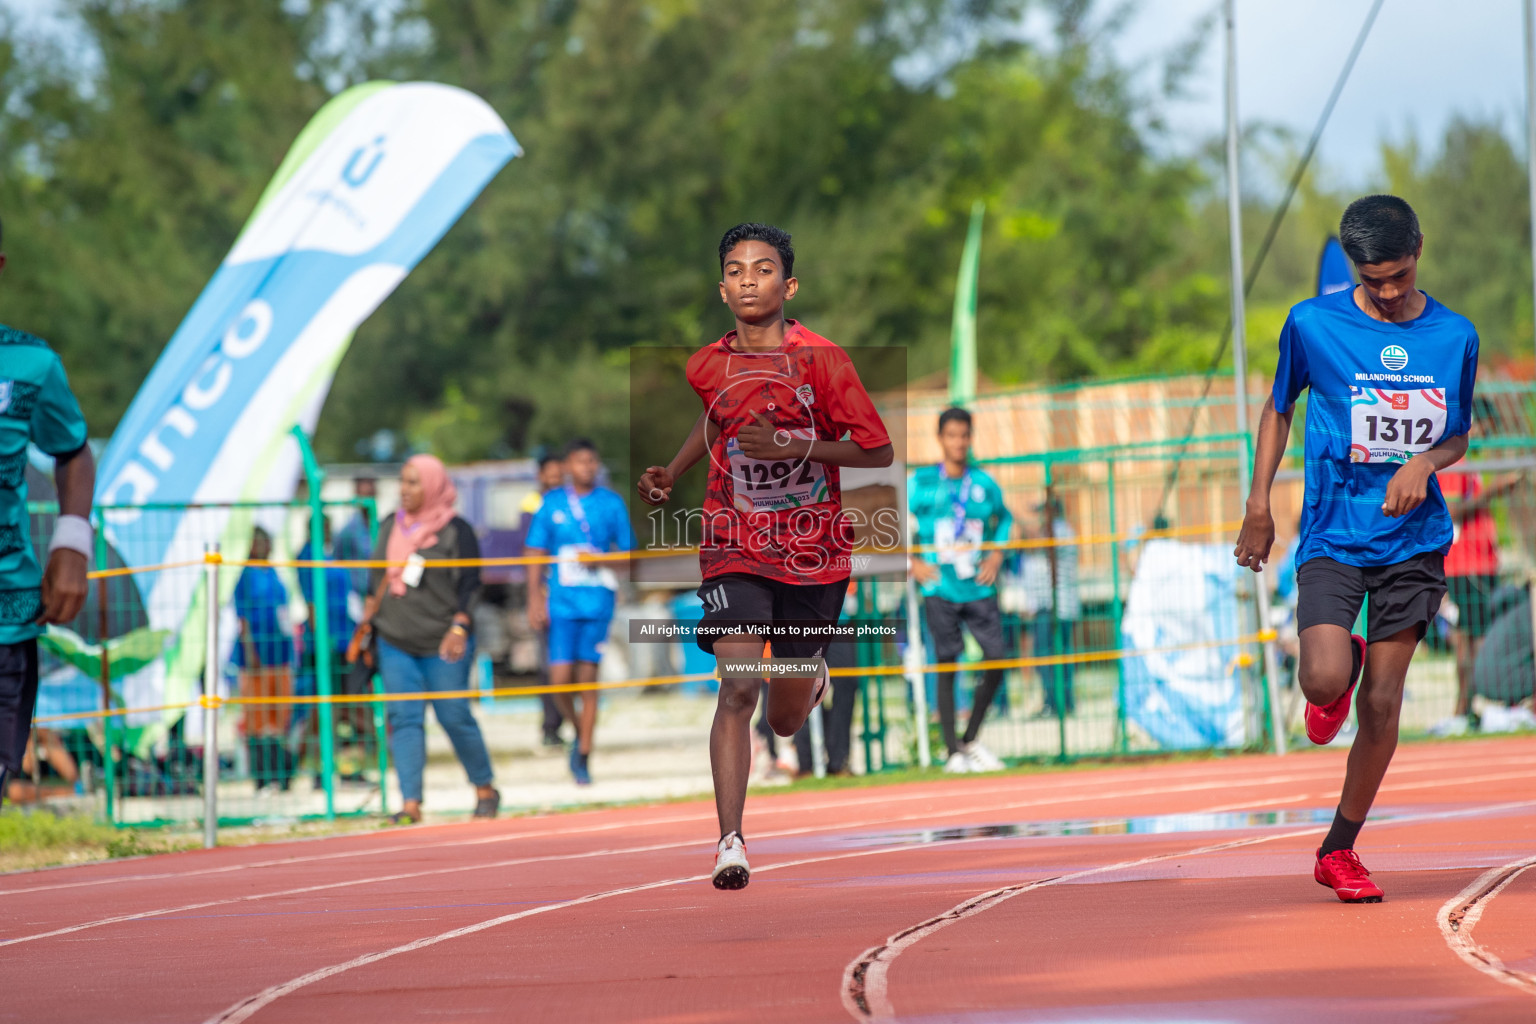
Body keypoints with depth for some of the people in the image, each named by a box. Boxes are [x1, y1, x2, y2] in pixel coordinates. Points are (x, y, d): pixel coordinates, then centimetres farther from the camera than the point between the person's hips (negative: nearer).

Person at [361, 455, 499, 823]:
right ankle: (410, 803, -7)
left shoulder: (456, 530, -5)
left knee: (454, 717, -1)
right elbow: (377, 580, 19)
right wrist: (366, 624, 16)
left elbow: (470, 585, -7)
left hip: (443, 644, -4)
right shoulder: (391, 527, 11)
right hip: (394, 641, 5)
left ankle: (485, 788, 19)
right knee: (404, 718, -4)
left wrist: (459, 628, -17)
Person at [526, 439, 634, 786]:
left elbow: (627, 554, 9)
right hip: (561, 603, 0)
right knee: (560, 678, -8)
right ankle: (579, 732, 20)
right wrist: (535, 600, 1)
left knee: (587, 679, -1)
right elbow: (535, 554, 9)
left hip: (598, 602, 0)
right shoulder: (552, 504, 6)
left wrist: (601, 562, -10)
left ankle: (583, 758, 4)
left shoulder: (612, 504, 5)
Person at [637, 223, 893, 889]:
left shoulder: (821, 361, -11)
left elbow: (879, 452, -9)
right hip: (735, 550, 1)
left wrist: (795, 447, -20)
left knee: (785, 720, 12)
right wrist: (669, 475, 12)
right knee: (737, 689, -20)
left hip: (814, 553, -1)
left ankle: (808, 677, 50)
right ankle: (730, 842, -20)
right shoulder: (707, 366, 0)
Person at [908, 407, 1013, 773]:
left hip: (979, 588, 3)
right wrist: (911, 563, -5)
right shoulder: (921, 482, -2)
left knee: (996, 661, -4)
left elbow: (1004, 519, 24)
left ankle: (971, 740, 13)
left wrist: (996, 555, 9)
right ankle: (953, 752, 3)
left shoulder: (985, 483, 6)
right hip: (940, 588, -3)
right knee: (946, 667, -3)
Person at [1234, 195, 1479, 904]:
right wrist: (1258, 505, 7)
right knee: (1324, 681, -20)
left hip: (1414, 540, 2)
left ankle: (1340, 852, 17)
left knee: (1382, 702, 2)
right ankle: (1344, 665, 20)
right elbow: (1279, 408, 12)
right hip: (1332, 534, -2)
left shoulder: (1455, 337, 2)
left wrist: (1426, 461, -9)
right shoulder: (1312, 324, -4)